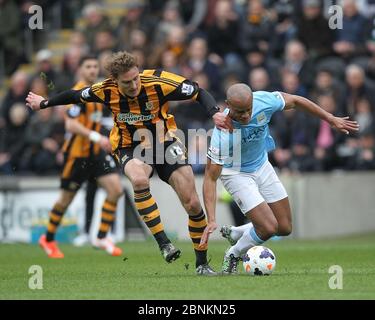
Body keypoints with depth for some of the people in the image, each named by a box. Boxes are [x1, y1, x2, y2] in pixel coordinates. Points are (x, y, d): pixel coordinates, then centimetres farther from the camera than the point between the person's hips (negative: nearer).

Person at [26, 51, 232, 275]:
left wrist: (215, 113, -34)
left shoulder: (159, 82, -23)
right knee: (139, 180, -37)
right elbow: (76, 96, 5)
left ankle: (202, 263, 10)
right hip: (130, 147, 0)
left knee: (193, 204, -9)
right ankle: (163, 243, -32)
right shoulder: (107, 90, -15)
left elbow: (199, 93, -16)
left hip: (165, 142, 0)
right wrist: (44, 103, 18)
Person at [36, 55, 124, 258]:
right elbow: (70, 125, -27)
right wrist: (96, 137, -32)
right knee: (66, 199, 5)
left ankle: (102, 238, 2)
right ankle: (48, 240, 25)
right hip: (77, 153, -7)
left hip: (95, 151, 7)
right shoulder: (78, 93, -16)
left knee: (116, 190, -7)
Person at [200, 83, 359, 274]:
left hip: (262, 167, 6)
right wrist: (211, 221, -38)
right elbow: (210, 178, -31)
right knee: (269, 228, -17)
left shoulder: (264, 101, -26)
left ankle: (234, 233, 28)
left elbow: (295, 101, -5)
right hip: (236, 174, -6)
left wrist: (331, 120, 1)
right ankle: (232, 256, 10)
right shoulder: (222, 134, -36)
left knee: (285, 228, 6)